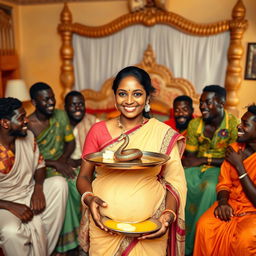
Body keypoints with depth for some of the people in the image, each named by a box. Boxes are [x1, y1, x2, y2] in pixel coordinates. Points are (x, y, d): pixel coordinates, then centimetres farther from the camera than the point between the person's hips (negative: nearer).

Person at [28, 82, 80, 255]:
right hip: (42, 170, -4)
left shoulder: (61, 115, 3)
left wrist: (63, 159, -11)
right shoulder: (28, 125, -11)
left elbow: (71, 142, 8)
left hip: (63, 163, 4)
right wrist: (55, 163, -21)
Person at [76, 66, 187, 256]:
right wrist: (88, 198, -16)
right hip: (105, 226, 1)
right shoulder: (98, 131, -1)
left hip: (149, 226, 0)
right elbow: (83, 177, 3)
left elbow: (174, 181, -2)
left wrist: (169, 215, -17)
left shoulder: (164, 134, -3)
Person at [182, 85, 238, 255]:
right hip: (197, 166, 3)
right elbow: (190, 156, 4)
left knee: (210, 188, -35)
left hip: (219, 168, -3)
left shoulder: (233, 125, -9)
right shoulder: (194, 124, 2)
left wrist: (204, 160, -18)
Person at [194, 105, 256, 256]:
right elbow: (224, 183, 4)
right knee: (204, 225, -21)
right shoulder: (234, 148, 1)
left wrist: (238, 165, -19)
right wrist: (222, 202, -17)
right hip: (231, 205, 4)